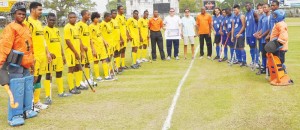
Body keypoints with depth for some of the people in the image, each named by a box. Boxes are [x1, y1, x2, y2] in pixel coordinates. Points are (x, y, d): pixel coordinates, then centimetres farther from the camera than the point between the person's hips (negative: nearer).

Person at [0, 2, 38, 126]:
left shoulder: (26, 28, 15)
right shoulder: (10, 28, -11)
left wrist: (31, 62, 25)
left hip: (25, 64, 9)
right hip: (15, 64, -9)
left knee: (28, 88, 16)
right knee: (16, 89, -8)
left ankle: (26, 110, 29)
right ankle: (14, 115, -1)